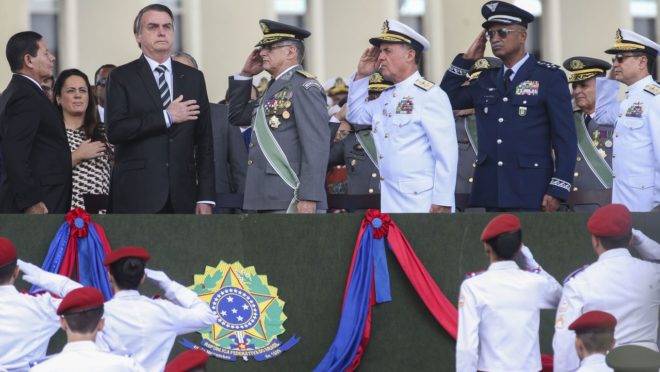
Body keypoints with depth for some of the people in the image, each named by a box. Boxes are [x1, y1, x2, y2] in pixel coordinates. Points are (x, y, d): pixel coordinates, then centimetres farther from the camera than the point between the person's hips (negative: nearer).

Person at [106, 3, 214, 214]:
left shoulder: (193, 78, 15)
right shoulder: (122, 77, 4)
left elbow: (204, 141, 13)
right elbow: (115, 131, -9)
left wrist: (205, 197, 6)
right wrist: (167, 117, -11)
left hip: (182, 198, 3)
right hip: (137, 198, -3)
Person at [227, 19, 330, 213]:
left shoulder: (303, 86, -8)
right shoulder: (275, 88, 20)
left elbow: (317, 144, -16)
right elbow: (236, 117, 30)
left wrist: (308, 198, -22)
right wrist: (245, 74, 18)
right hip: (266, 202, 9)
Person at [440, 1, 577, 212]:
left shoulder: (550, 77, 1)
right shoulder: (486, 80, 17)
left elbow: (565, 138, -3)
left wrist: (557, 191, -11)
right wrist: (467, 60, 10)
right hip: (488, 194, 4)